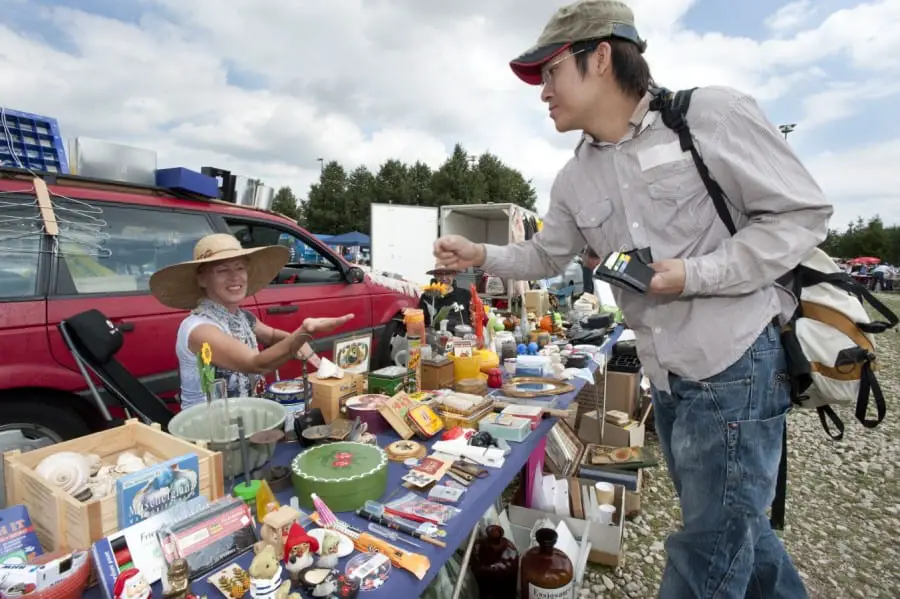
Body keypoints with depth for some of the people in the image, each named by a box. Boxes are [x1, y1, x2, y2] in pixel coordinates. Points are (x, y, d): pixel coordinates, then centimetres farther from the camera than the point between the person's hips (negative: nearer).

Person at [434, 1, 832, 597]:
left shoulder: (713, 114, -11)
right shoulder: (575, 179, 7)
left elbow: (803, 214, -8)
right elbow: (546, 256, 17)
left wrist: (696, 275, -19)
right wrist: (481, 255, 5)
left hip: (736, 364, -6)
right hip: (667, 379, 6)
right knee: (730, 526, 23)